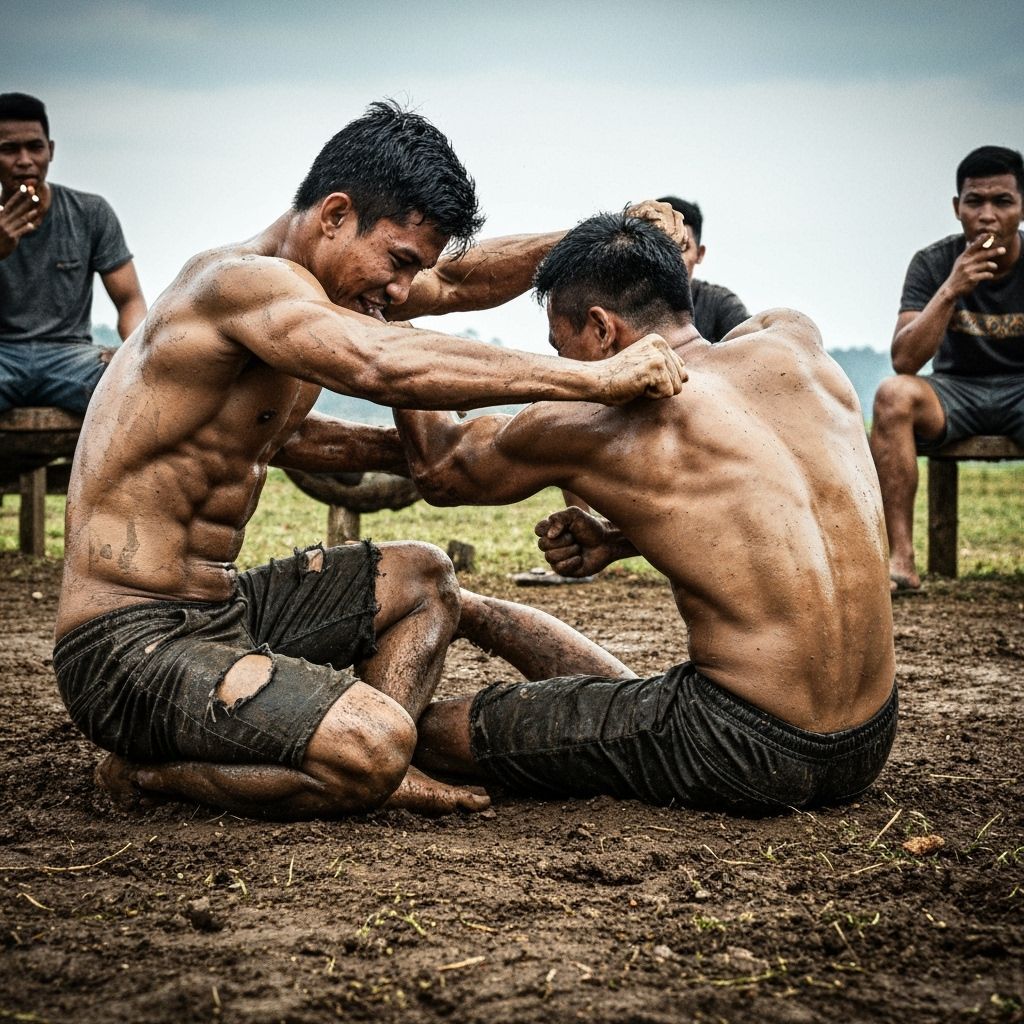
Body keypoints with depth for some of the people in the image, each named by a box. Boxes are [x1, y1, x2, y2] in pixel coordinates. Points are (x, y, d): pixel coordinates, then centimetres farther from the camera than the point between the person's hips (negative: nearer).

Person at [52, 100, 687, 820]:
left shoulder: (320, 283, 12)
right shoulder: (239, 280, -19)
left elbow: (457, 282, 25)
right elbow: (388, 366, -36)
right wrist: (595, 377, -33)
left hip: (221, 610, 11)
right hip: (130, 646, -11)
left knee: (422, 578, 22)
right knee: (373, 742, -30)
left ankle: (379, 778, 2)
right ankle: (150, 773, -6)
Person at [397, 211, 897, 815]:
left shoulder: (586, 420, -8)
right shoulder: (797, 346, 4)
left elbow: (437, 471, 12)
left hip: (750, 756, -7)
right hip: (871, 746, 7)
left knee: (437, 731, 5)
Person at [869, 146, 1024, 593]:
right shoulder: (933, 264, -6)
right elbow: (903, 361, -16)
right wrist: (950, 291, -27)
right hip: (956, 390, 1)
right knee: (893, 394, -32)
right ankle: (900, 560, -33)